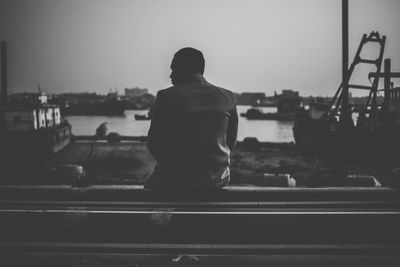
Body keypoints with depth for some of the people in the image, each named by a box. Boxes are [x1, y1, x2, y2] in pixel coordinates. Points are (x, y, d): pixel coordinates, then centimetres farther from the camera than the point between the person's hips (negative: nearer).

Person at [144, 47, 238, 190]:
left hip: (176, 179, -4)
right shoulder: (228, 97, 1)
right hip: (218, 179, 4)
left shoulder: (167, 96, -9)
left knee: (151, 183, 29)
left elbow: (154, 143, -4)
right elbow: (231, 142, 7)